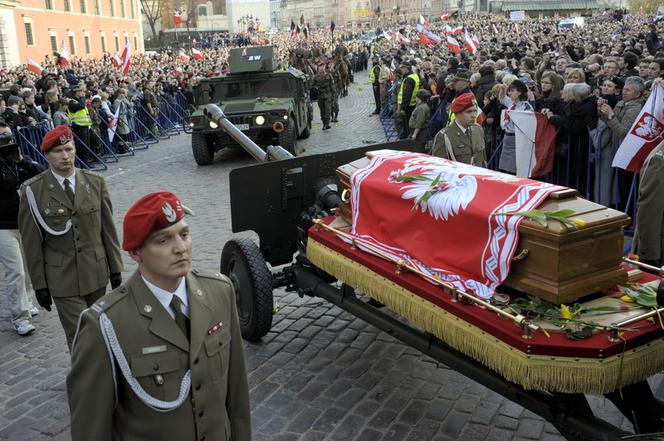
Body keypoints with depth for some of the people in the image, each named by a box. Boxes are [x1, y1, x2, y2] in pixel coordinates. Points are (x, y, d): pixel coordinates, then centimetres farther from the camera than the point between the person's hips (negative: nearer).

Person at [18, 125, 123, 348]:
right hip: (63, 280, -3)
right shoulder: (33, 191, -8)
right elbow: (32, 242, -5)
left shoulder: (95, 182, 1)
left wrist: (115, 268, 6)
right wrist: (39, 284, -4)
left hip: (96, 274, 3)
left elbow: (108, 229, 5)